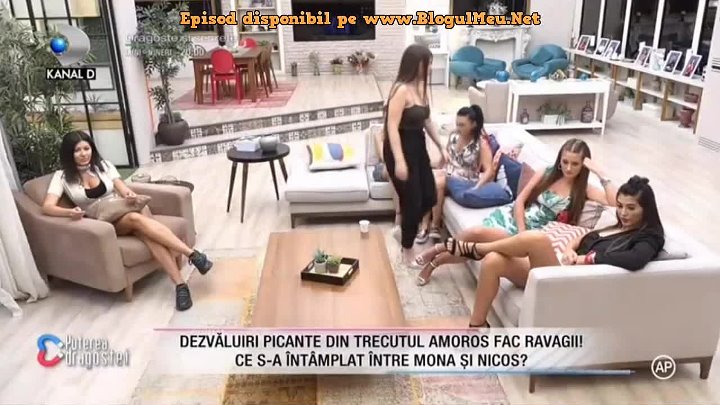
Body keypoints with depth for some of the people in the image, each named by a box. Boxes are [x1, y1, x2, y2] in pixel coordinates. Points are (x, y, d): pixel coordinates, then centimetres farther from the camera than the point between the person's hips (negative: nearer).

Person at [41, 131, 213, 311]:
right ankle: (192, 254, -45)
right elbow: (47, 207, -8)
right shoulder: (62, 176, 4)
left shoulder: (104, 165, 10)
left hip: (125, 210, 2)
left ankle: (180, 285, -45)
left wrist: (130, 195, -25)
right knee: (136, 219, -36)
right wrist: (69, 212, -31)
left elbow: (122, 189, 2)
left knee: (147, 233, -35)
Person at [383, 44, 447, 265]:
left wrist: (440, 147, 19)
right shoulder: (401, 90, -20)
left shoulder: (421, 86, 8)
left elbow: (427, 120, 17)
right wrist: (399, 161, -29)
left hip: (418, 147, 9)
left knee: (430, 197, 12)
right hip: (401, 149, -9)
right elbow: (392, 127, -24)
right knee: (412, 201, 0)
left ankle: (404, 229, 36)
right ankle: (407, 251, 19)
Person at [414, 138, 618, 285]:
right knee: (476, 234, -27)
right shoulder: (546, 174, 2)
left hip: (532, 232, -2)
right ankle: (438, 249, 2)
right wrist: (522, 233, -12)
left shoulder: (583, 190, -2)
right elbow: (520, 201, -1)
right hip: (511, 216, 2)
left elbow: (615, 201, -17)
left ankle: (437, 260, -4)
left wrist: (600, 173, -19)